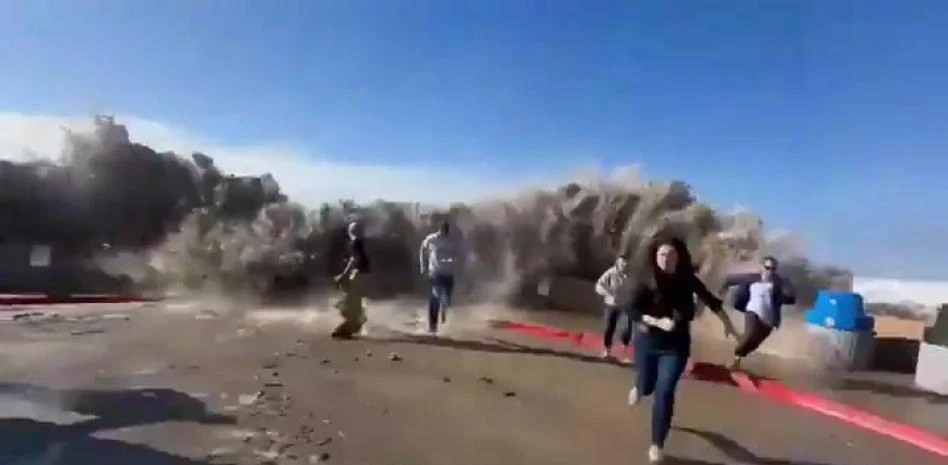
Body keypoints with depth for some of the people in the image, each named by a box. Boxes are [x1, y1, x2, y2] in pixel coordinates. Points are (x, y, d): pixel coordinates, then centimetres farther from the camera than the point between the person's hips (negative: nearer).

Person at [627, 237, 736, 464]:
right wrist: (657, 321, -29)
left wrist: (727, 324, 14)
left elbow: (711, 301, 7)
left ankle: (657, 445, 6)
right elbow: (633, 310, -16)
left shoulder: (687, 280, -8)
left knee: (664, 393, -8)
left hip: (676, 345, 0)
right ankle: (638, 387, 55)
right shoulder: (647, 281, -14)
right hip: (648, 341, 0)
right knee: (647, 387, 14)